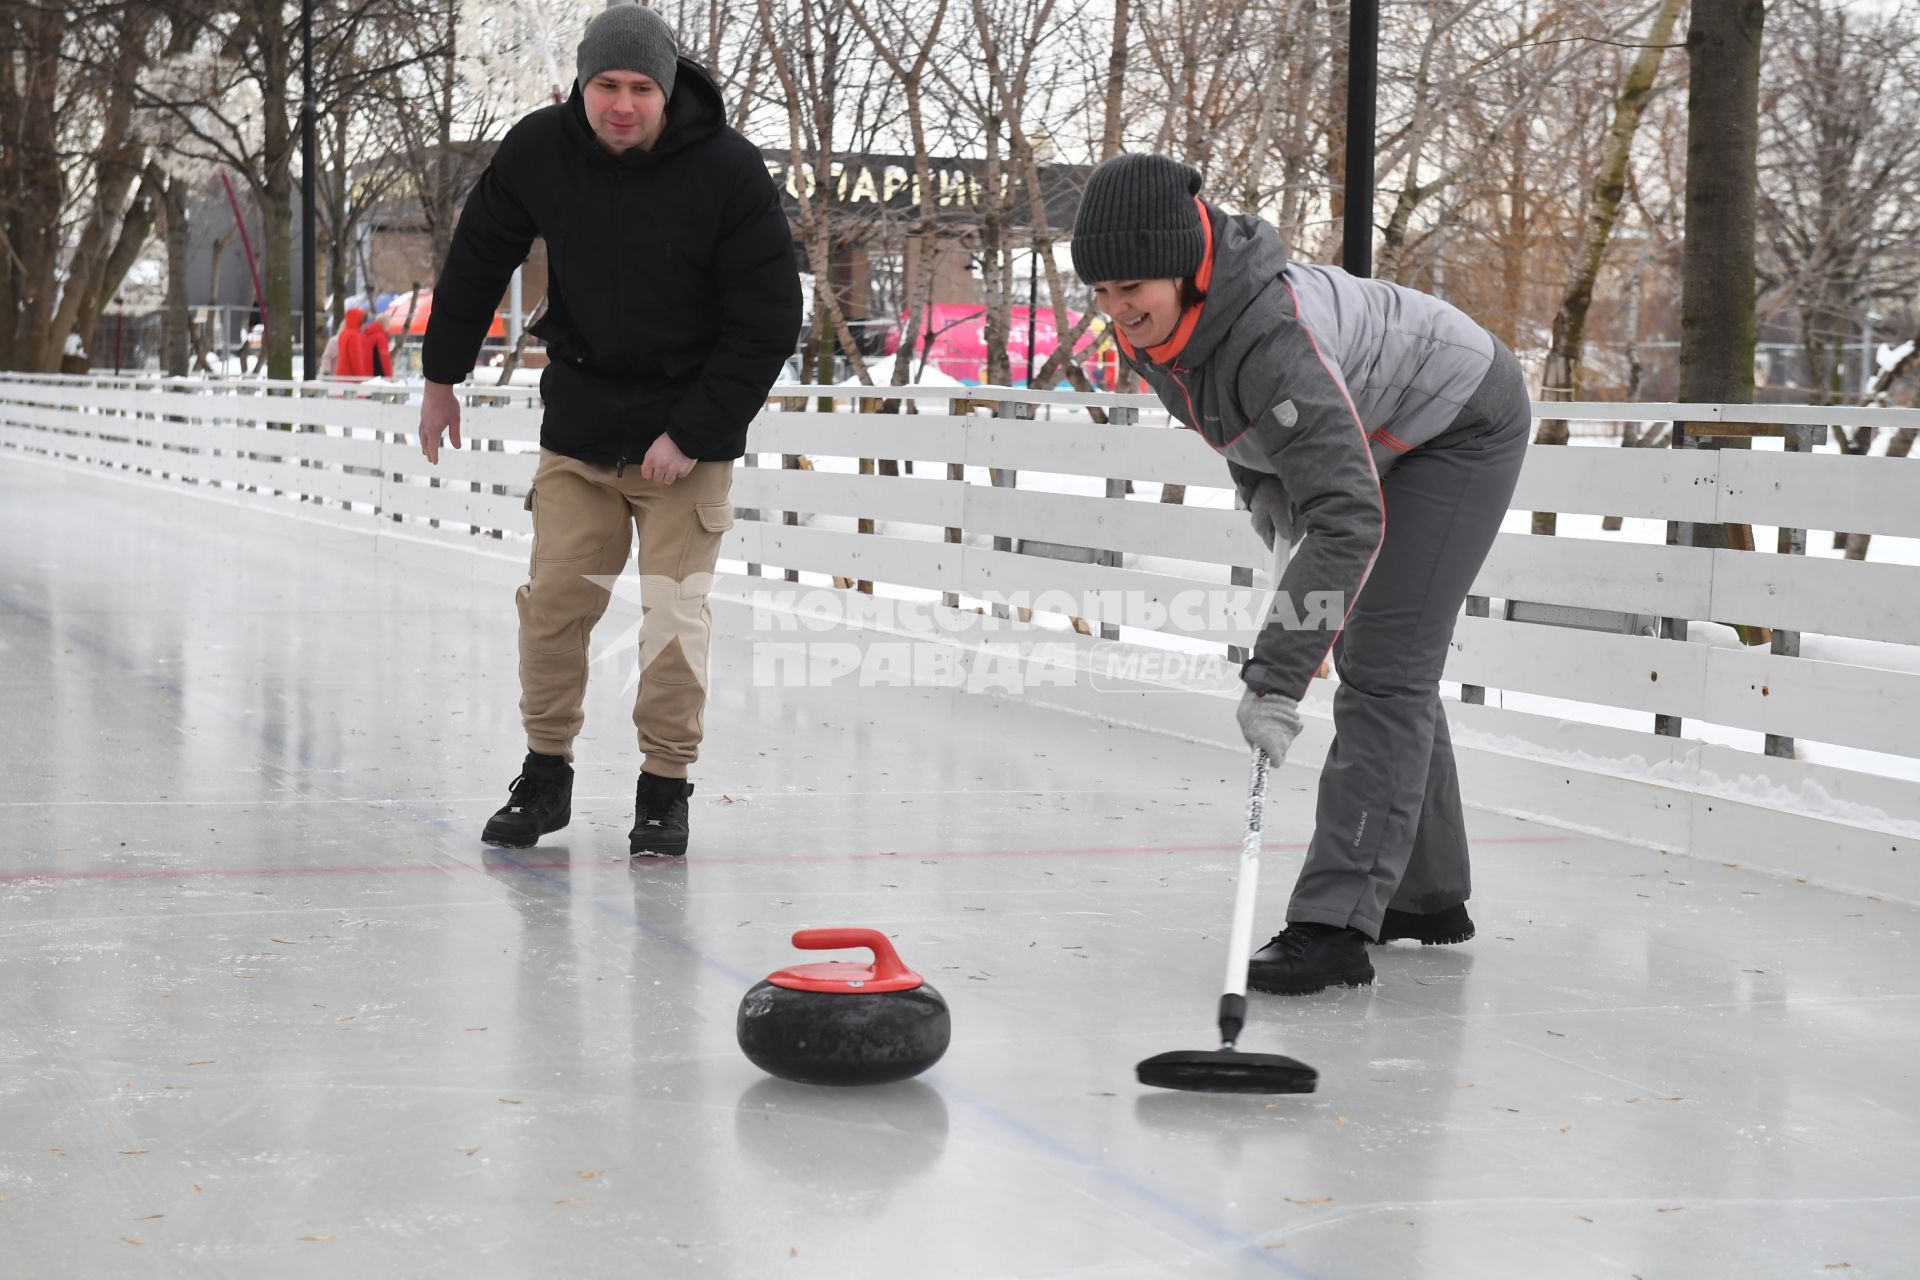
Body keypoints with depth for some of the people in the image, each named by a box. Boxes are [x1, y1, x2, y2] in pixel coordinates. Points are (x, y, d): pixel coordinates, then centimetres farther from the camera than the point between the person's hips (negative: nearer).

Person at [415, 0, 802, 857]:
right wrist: (442, 375, 13)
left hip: (690, 428, -3)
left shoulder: (727, 171, -18)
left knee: (673, 610, -3)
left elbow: (770, 319, -14)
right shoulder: (539, 151, -9)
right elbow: (479, 257, 8)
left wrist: (694, 433, -17)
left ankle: (665, 788, 10)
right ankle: (546, 773, 18)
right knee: (554, 599, 2)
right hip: (577, 425, 3)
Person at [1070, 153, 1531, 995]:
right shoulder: (1148, 322, -16)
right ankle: (1426, 894, 30)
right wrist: (1259, 482, -3)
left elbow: (1348, 517, -45)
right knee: (1371, 662, 16)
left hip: (1460, 427, -9)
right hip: (1375, 440, 9)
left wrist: (1278, 678, -48)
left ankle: (1335, 925, -21)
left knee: (1384, 667, -18)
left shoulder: (1273, 334, -42)